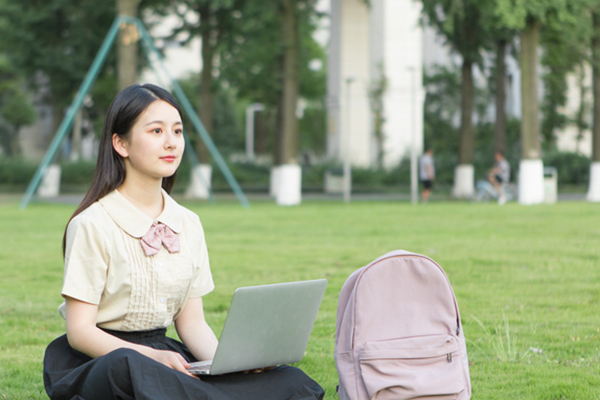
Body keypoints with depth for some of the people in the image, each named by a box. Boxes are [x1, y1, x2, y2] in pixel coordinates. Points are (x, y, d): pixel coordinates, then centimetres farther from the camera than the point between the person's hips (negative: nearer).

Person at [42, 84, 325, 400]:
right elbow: (80, 331, -12)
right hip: (98, 359, -4)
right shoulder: (93, 224, -10)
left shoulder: (188, 225, 10)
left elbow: (192, 321, 10)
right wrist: (152, 357, -28)